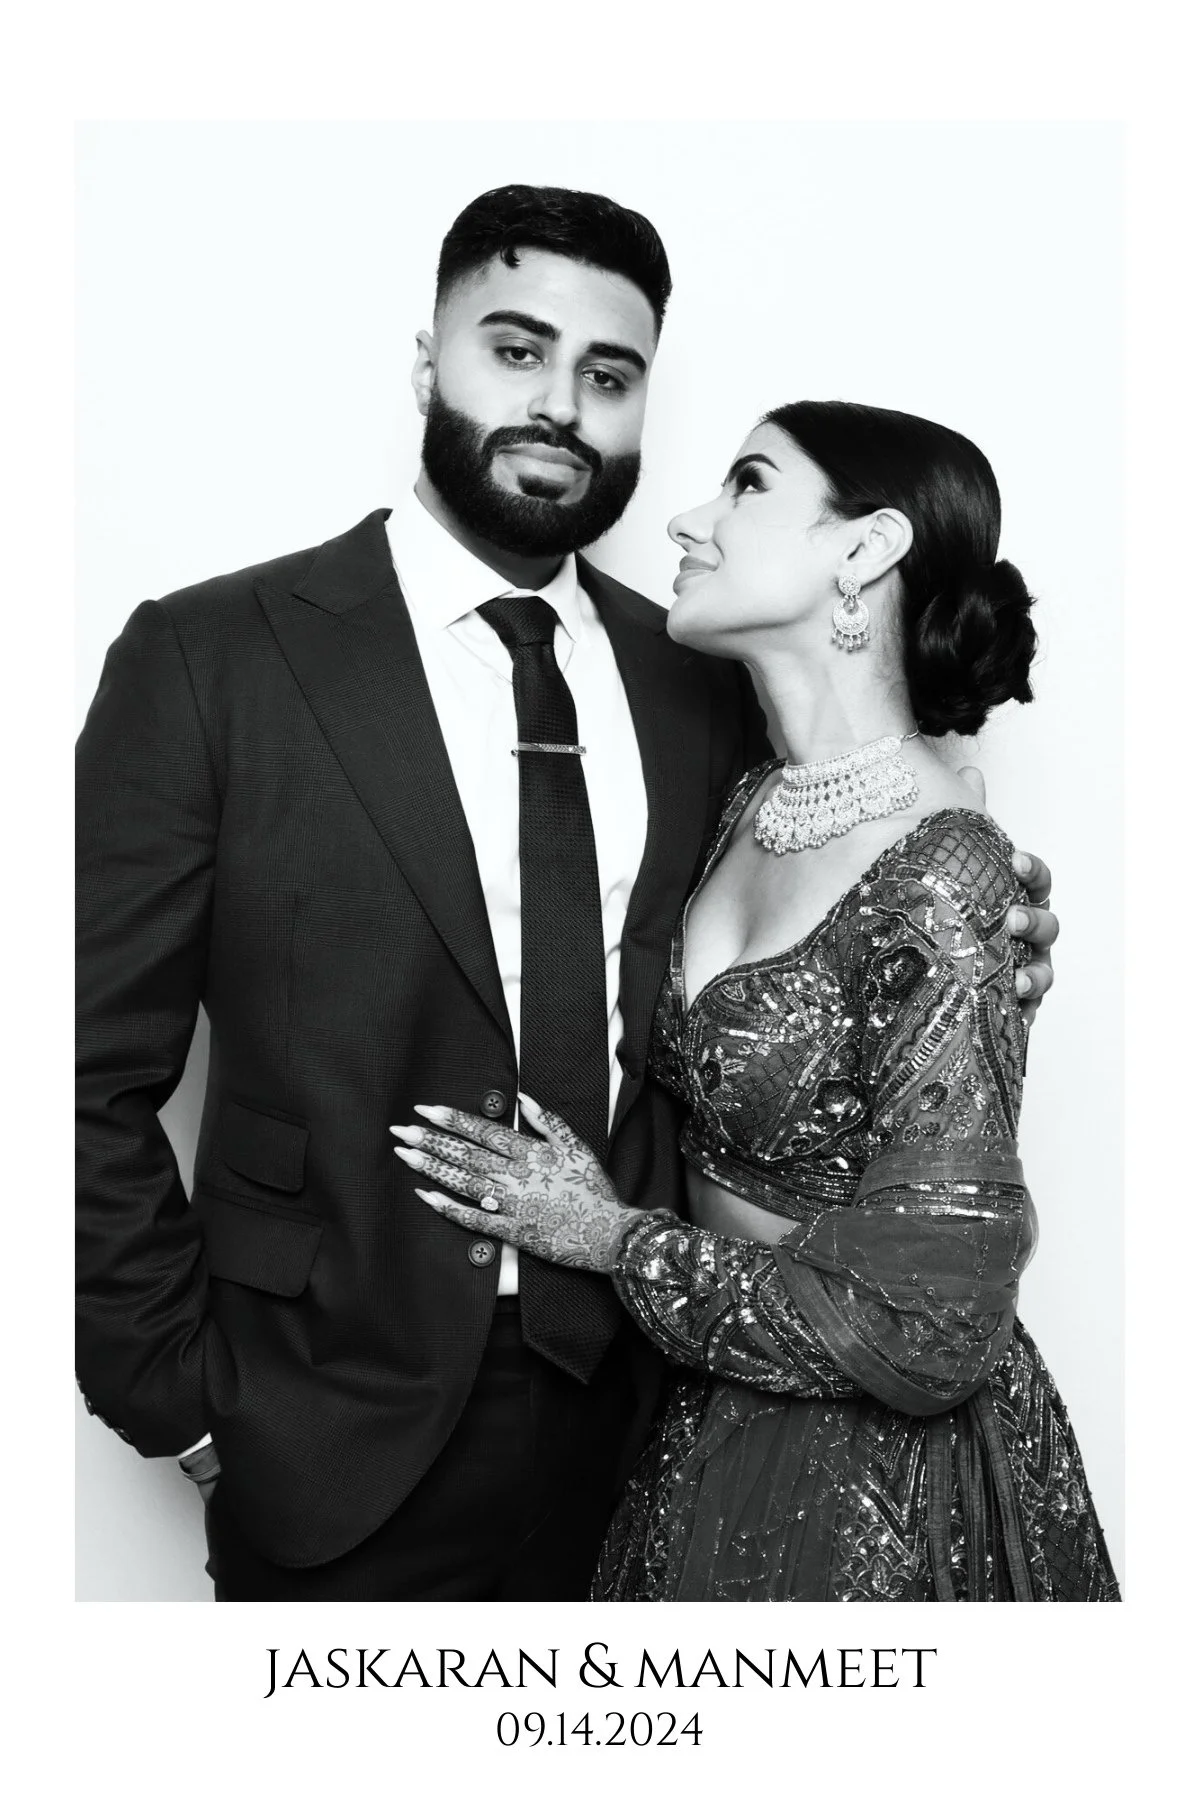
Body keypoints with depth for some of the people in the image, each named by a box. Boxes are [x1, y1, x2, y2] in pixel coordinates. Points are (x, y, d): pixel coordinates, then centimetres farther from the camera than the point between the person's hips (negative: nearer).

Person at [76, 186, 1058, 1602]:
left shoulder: (702, 686, 0)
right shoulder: (208, 657, -11)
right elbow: (94, 1076, -9)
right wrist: (188, 1403, -8)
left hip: (626, 1415, 4)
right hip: (341, 1433, -3)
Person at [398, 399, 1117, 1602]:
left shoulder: (939, 891, -27)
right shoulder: (755, 806, -3)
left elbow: (927, 1339, -24)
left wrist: (613, 1238, -17)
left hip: (882, 1471, -6)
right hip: (714, 1415, 7)